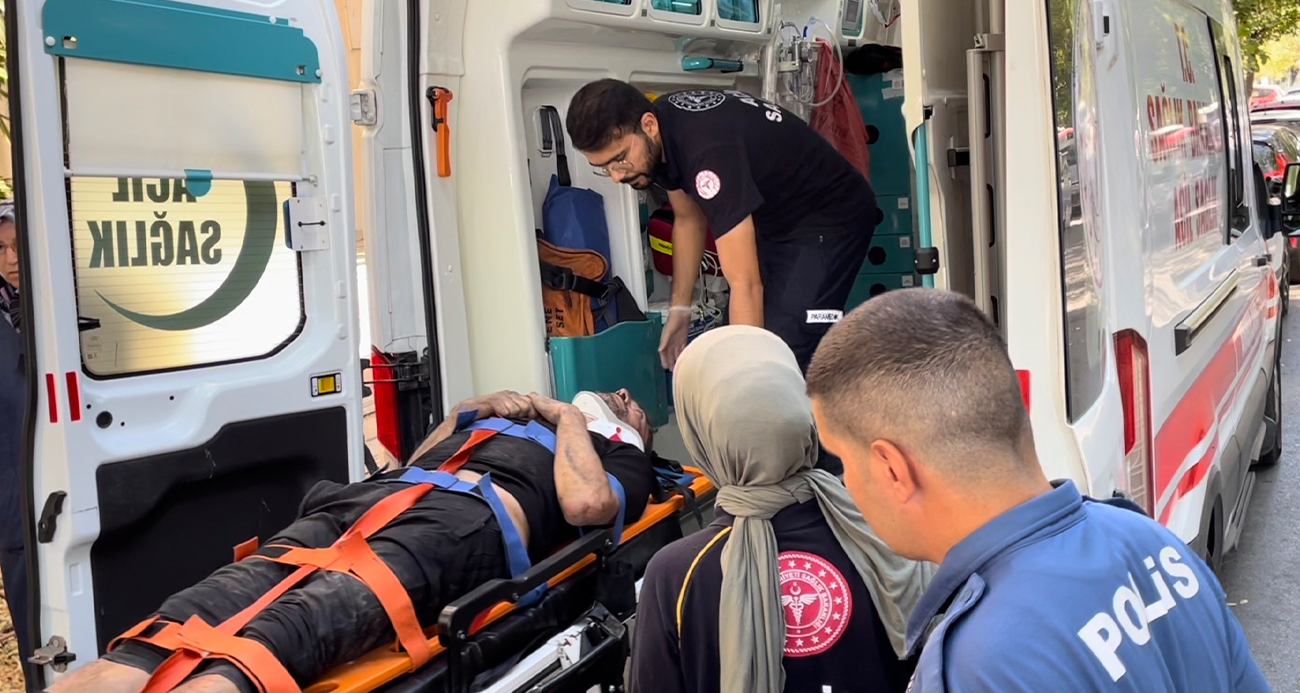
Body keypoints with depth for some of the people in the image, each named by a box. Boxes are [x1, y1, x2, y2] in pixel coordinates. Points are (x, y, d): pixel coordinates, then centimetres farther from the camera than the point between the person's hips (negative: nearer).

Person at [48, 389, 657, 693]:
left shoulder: (623, 458, 26)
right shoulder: (523, 415, 41)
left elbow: (584, 504, 0)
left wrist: (569, 416, 15)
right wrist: (471, 409, 29)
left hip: (470, 518, -6)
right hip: (379, 493, 6)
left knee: (283, 635, -37)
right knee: (187, 624, -24)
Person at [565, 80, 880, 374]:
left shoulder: (708, 149, -36)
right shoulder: (664, 130, -10)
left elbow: (746, 284, -37)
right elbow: (689, 218, 8)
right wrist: (680, 308, 7)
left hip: (828, 218, -9)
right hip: (772, 220, 9)